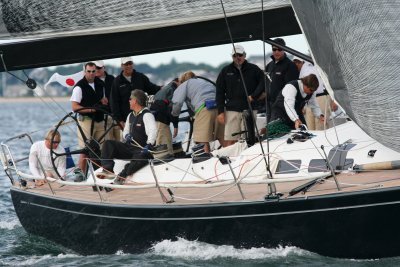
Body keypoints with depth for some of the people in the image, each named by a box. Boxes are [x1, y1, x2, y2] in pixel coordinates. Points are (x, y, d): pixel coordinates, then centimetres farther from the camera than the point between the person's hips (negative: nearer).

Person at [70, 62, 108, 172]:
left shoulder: (100, 84, 12)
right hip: (86, 120, -6)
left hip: (99, 120, 6)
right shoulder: (79, 86, -8)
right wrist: (90, 109, -21)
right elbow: (74, 107, -12)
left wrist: (104, 100, 3)